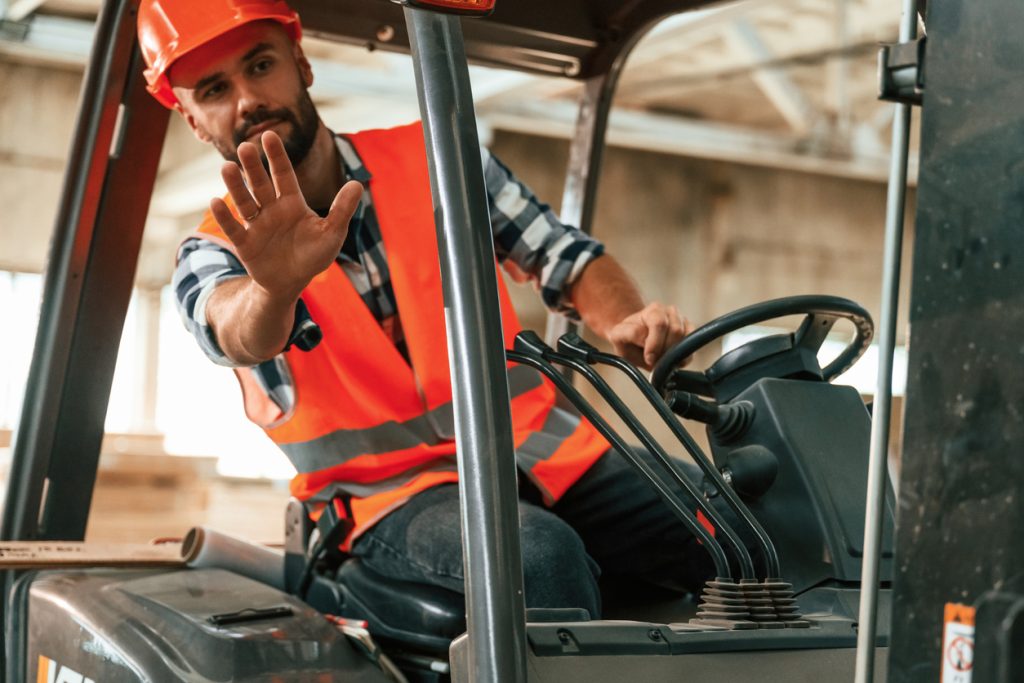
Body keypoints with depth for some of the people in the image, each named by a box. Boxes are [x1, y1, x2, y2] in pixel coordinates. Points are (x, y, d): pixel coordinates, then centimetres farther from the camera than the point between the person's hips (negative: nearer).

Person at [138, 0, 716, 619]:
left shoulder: (433, 159, 8)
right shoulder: (215, 253, 3)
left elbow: (568, 256, 11)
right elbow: (240, 334, -22)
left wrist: (627, 323, -12)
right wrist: (276, 286, -46)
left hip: (538, 446, 3)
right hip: (391, 492, -3)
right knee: (540, 556, -36)